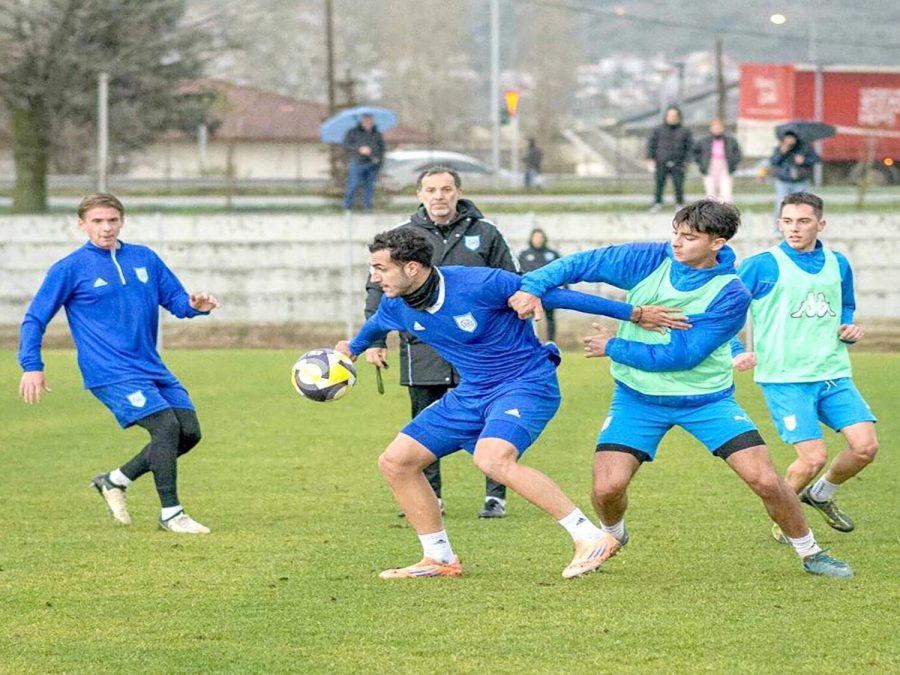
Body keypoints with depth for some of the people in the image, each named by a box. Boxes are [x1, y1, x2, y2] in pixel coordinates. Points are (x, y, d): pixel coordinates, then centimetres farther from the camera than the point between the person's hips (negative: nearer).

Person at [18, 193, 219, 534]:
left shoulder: (145, 259, 11)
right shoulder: (70, 268, -2)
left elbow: (175, 299, 17)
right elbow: (35, 318, 1)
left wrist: (194, 304, -7)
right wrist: (31, 366, -9)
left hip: (152, 368, 6)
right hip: (112, 374, -6)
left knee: (189, 432, 0)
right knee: (166, 426, -20)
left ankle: (115, 480, 15)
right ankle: (170, 513, -8)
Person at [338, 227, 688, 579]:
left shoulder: (478, 285, -25)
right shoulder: (395, 306, -4)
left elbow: (554, 295, -19)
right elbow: (375, 325, 23)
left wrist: (633, 313, -17)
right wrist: (353, 347, 45)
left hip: (527, 384, -8)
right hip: (471, 393, 8)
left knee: (491, 458, -34)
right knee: (395, 461, 1)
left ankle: (591, 538, -31)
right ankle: (439, 559, 15)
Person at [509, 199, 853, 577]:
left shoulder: (731, 296, -19)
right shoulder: (648, 261, -11)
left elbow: (681, 355, -22)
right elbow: (579, 264, -4)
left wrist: (613, 348, -15)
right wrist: (533, 287, -20)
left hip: (707, 398, -2)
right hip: (637, 395, 2)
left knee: (765, 481, -9)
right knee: (607, 487, -13)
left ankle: (809, 552, 16)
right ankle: (611, 537, 24)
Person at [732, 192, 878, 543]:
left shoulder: (838, 265, 12)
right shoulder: (761, 266, -4)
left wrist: (849, 330, 6)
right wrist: (736, 353, -14)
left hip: (834, 374, 5)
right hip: (784, 378, -5)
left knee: (865, 446, -8)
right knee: (813, 457, -15)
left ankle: (822, 494, 22)